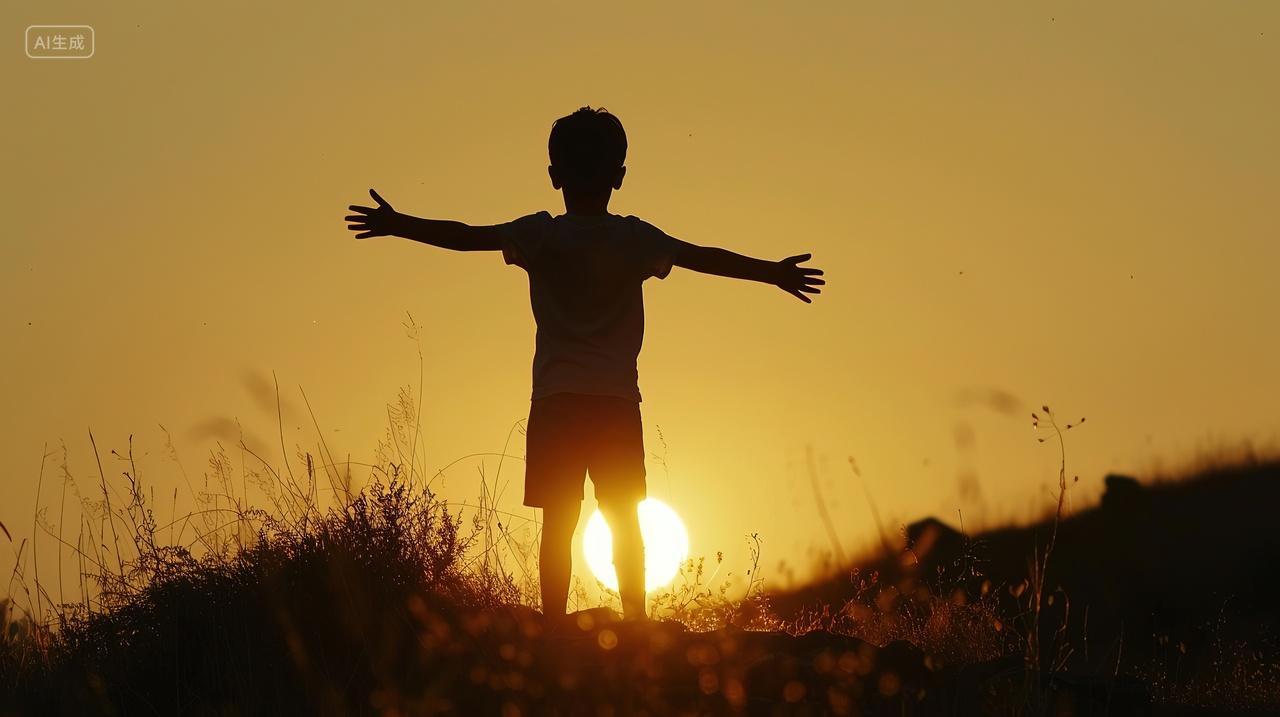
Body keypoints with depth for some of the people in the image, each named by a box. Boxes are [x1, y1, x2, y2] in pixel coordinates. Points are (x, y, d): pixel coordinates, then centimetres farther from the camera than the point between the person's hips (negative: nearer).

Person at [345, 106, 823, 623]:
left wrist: (397, 225, 5)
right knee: (625, 521, 8)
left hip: (556, 399, 0)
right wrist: (774, 272, 9)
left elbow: (464, 237, -3)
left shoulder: (540, 236, -3)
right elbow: (705, 257, 2)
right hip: (618, 400, 0)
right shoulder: (635, 239, -1)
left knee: (558, 521, 2)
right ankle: (635, 624, 8)